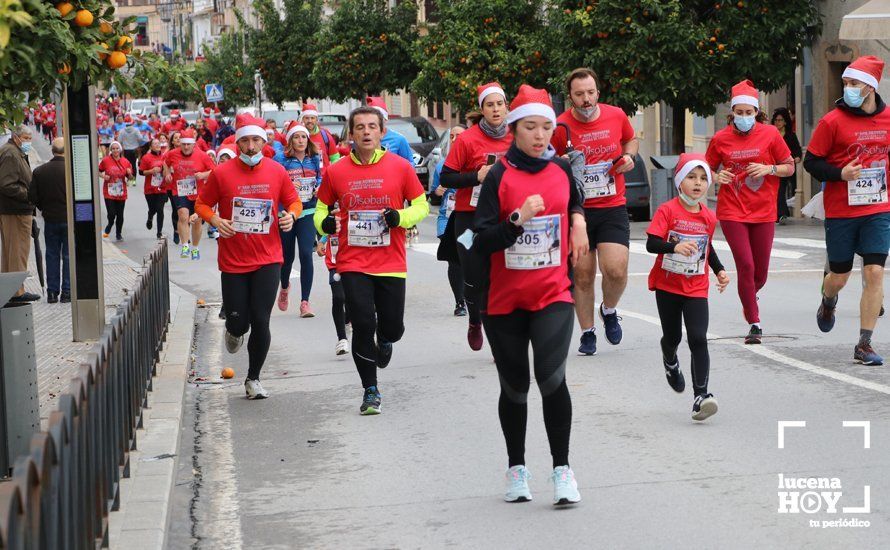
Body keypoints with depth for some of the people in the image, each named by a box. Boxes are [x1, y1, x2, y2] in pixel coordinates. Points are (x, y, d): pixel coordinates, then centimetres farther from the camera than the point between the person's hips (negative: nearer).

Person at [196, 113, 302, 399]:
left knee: (261, 322, -3)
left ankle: (253, 380, 14)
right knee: (238, 322, 2)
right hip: (232, 260, 0)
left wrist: (291, 215, -10)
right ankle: (234, 331, 43)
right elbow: (202, 203, 5)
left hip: (267, 259, 1)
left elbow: (293, 201, 12)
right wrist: (214, 220, -15)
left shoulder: (277, 172, 1)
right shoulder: (221, 173, -4)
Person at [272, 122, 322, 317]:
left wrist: (319, 187, -2)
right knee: (288, 256, 12)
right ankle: (284, 286, 45)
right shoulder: (282, 159, -4)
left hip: (308, 212, 1)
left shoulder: (315, 159, 4)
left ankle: (305, 301, -9)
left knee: (306, 254, -14)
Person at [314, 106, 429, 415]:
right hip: (353, 263, 0)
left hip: (391, 263, 0)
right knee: (363, 326, -5)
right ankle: (370, 391, 12)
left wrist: (400, 217, -14)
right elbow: (322, 207, 15)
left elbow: (422, 205, 6)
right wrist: (324, 223, -8)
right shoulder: (335, 172, 1)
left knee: (393, 327, 2)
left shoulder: (400, 167, -1)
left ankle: (384, 341, 43)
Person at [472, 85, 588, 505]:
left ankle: (562, 468, -5)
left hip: (553, 294, 1)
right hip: (504, 300, -1)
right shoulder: (499, 176, -8)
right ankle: (517, 468, 28)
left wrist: (578, 221, 8)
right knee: (514, 387, 10)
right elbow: (482, 240, -14)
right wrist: (518, 220, -27)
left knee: (551, 377, -17)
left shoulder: (562, 169, 3)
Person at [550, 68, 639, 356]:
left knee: (616, 269, -14)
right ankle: (587, 333, 22)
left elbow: (631, 140, 21)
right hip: (576, 210, -1)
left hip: (612, 207, 1)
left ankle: (609, 310, 18)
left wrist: (629, 156, 0)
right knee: (582, 275, 4)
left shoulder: (616, 116, -2)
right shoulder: (560, 127, -8)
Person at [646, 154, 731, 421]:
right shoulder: (667, 210, -11)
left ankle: (701, 395, -17)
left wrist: (719, 270, 9)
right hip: (667, 286, -2)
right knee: (672, 336, 14)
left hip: (697, 289, 2)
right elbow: (651, 244, -22)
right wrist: (675, 246, -39)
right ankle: (670, 362, 51)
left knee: (698, 339, -14)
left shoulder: (709, 217, 3)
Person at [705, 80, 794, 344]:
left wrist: (769, 169, -15)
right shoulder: (720, 139, -1)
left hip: (763, 213, 1)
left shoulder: (770, 134, -2)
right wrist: (718, 177, -11)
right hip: (731, 212, -1)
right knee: (746, 265, -12)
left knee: (761, 271, 6)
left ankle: (748, 299, 42)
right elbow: (708, 170, 11)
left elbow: (790, 167, 4)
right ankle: (755, 324, -4)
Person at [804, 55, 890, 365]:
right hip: (840, 212, -2)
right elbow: (810, 162, -4)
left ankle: (864, 345, 0)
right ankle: (828, 302, 45)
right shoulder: (833, 121, -8)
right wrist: (840, 173, -19)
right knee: (839, 276, 7)